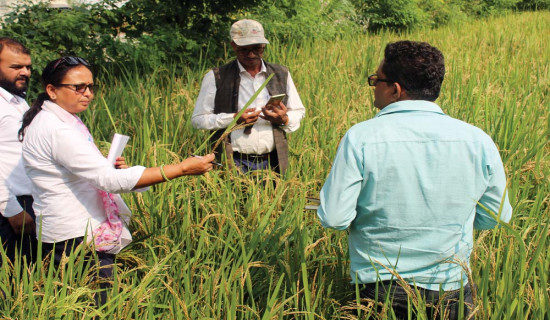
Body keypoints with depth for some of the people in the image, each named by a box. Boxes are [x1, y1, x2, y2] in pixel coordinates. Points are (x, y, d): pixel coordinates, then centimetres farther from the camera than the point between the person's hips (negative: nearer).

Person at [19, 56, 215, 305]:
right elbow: (112, 179, -28)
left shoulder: (59, 120, 12)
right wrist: (183, 168, -28)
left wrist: (107, 166, 4)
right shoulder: (57, 130, -21)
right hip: (76, 238, -10)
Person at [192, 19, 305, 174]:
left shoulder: (281, 74, 13)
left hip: (271, 162, 3)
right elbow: (198, 119, 1)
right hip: (233, 163, -3)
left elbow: (298, 112, 19)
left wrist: (284, 119, -4)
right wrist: (234, 119, -12)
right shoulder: (216, 78, 3)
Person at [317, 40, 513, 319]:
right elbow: (496, 217, 3)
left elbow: (334, 219, -15)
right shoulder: (478, 141, -8)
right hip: (451, 290, 2)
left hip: (376, 289, -1)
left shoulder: (359, 139, -15)